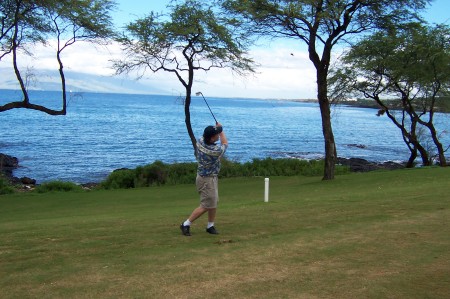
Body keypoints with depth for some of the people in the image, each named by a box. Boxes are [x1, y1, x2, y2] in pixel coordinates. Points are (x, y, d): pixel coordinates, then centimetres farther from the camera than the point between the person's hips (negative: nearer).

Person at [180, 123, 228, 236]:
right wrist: (221, 130, 5)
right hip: (207, 180, -9)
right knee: (205, 206, 0)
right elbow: (225, 144, -5)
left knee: (213, 203, 16)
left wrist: (217, 129, 3)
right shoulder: (215, 150, -28)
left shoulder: (200, 141, -10)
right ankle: (186, 224, 7)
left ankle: (210, 226, 26)